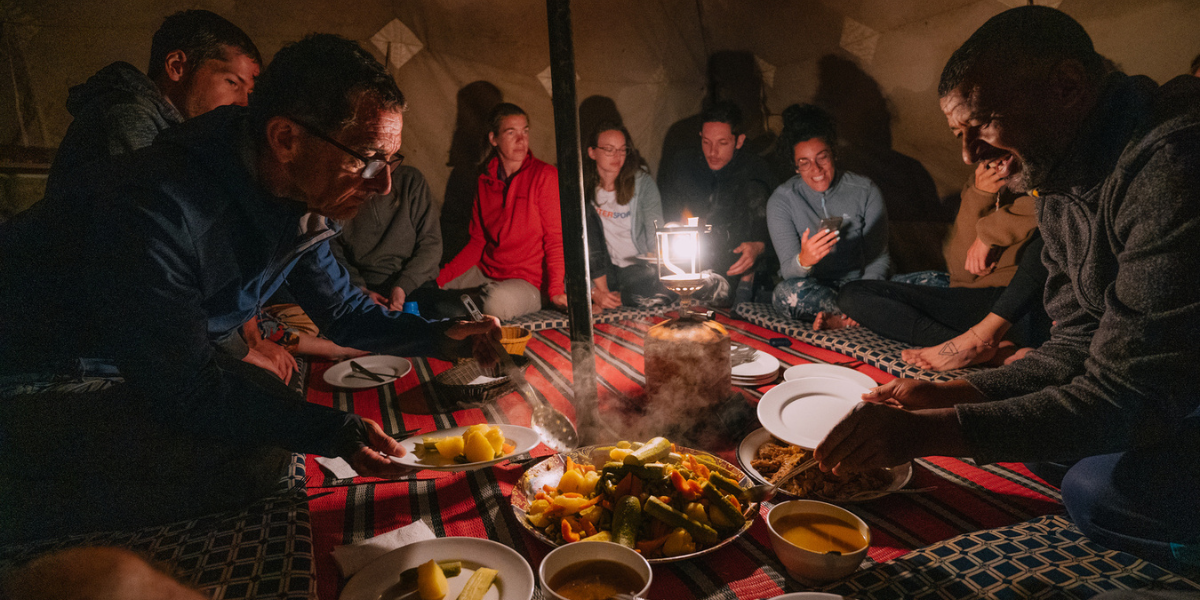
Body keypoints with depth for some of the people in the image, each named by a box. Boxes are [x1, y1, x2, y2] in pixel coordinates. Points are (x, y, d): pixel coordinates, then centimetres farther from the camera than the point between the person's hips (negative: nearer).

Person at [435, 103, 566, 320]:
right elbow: (477, 242, 10)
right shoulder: (486, 180, 9)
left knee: (498, 301, -36)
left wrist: (555, 289, -24)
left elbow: (556, 238, -11)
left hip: (528, 281, -5)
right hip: (484, 273, 5)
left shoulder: (544, 175, -8)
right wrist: (441, 277, -2)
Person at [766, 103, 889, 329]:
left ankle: (837, 317, -17)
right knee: (787, 292, -38)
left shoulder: (865, 191, -2)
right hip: (812, 286, -1)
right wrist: (804, 260, -39)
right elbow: (788, 270, -13)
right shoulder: (782, 200, -6)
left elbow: (878, 260, -3)